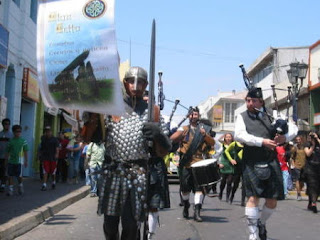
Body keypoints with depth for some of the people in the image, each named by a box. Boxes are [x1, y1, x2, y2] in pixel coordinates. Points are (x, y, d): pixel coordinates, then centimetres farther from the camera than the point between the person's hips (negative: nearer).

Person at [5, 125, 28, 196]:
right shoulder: (10, 141, 6)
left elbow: (25, 152, 4)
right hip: (11, 161, 2)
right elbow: (7, 152, 11)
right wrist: (6, 160, 10)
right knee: (10, 176, 2)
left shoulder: (23, 141, 1)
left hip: (19, 161, -2)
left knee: (19, 176, 0)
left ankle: (20, 186, 27)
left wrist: (26, 161, 2)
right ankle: (10, 190, 9)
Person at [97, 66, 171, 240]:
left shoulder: (151, 111, 10)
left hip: (137, 173, 0)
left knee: (131, 225, -3)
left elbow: (162, 152, 8)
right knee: (110, 222, 7)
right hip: (111, 171, 1)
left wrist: (159, 136, -13)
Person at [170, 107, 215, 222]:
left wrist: (205, 135, -11)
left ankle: (197, 212, -6)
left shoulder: (204, 129, 14)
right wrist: (180, 134, -19)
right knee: (185, 188, 5)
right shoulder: (184, 129, 11)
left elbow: (212, 143, 5)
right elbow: (172, 138, -2)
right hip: (185, 163, 0)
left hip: (199, 162, 0)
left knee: (199, 187, -8)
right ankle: (186, 205, 31)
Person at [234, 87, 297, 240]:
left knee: (272, 200, 6)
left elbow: (293, 127, 7)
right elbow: (239, 135, -13)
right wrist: (262, 141, -22)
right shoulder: (242, 117, 4)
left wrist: (285, 137, -15)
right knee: (253, 197, -10)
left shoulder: (270, 116, 9)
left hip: (271, 162, 3)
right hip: (251, 163, -2)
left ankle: (261, 223, 34)